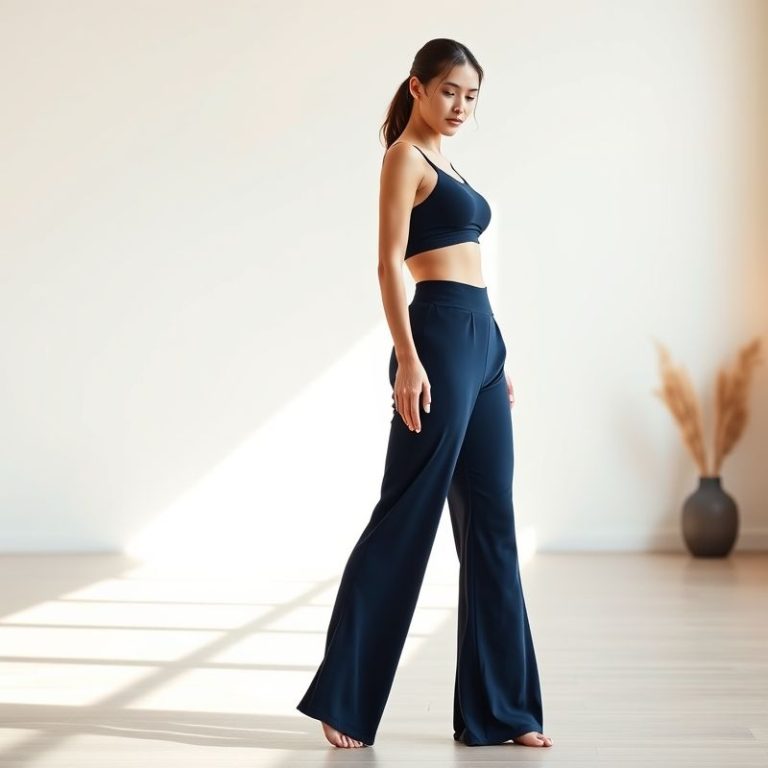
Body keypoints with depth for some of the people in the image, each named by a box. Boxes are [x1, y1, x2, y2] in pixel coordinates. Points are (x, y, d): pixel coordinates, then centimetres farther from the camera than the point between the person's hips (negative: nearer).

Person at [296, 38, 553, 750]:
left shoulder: (445, 164, 21)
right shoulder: (404, 157, -4)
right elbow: (389, 265, -13)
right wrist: (408, 361, -22)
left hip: (482, 341, 9)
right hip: (439, 337, -9)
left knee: (489, 522, 7)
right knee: (405, 516, -5)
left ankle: (496, 708, 13)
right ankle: (342, 697, 5)